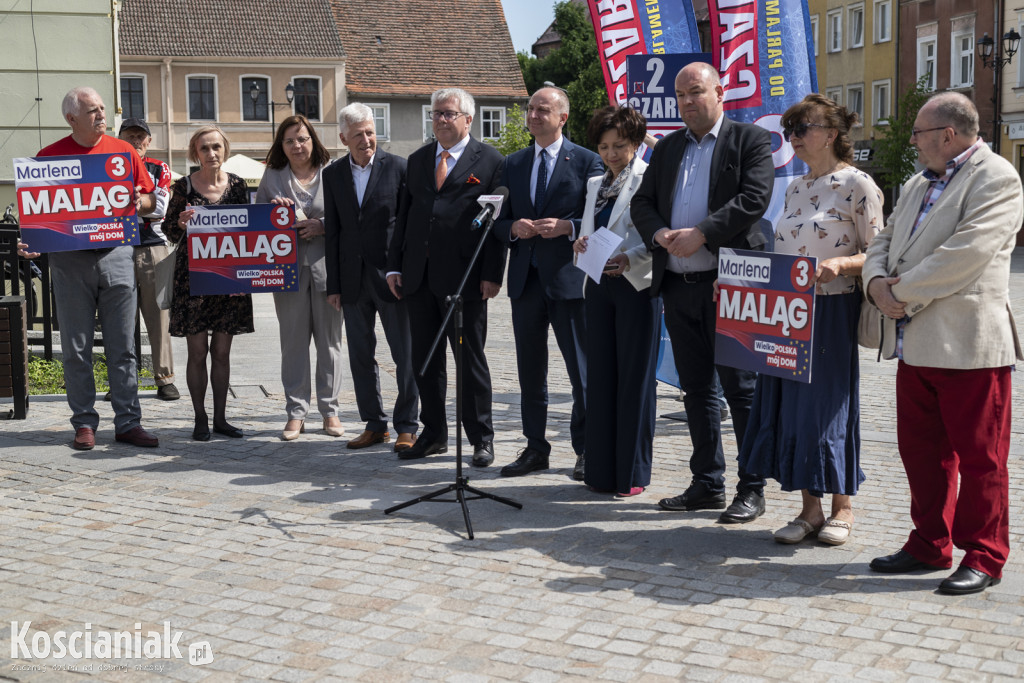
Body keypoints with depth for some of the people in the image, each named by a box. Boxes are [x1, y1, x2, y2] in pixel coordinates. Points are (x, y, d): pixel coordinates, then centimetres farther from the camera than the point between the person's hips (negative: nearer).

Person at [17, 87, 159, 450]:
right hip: (69, 259, -1)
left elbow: (149, 200, 13)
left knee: (122, 346, 3)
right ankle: (84, 423, 12)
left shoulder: (124, 151, 9)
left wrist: (139, 203, -9)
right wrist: (31, 242, -13)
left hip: (116, 254, 1)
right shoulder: (50, 156, 4)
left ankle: (128, 422, 7)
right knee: (76, 348, 3)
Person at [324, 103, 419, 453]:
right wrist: (334, 285, 5)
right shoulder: (333, 174, 8)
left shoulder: (398, 167, -3)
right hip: (353, 279, 4)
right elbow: (333, 231, 9)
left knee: (406, 355, 0)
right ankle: (374, 424, 21)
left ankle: (406, 427, 11)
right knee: (360, 356, 10)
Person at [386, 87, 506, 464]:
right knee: (424, 359, 10)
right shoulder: (417, 160, 15)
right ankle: (433, 434, 23)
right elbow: (404, 215, 15)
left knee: (471, 359, 3)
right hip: (419, 275, 5)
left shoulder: (489, 160, 0)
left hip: (464, 277, -5)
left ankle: (481, 439, 14)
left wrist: (493, 274, -12)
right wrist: (394, 265, 8)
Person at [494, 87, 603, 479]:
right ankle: (535, 448, 20)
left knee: (581, 370, 1)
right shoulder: (513, 164, 14)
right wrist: (514, 228, -7)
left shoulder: (587, 161, 0)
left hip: (569, 279, -5)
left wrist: (567, 227, -18)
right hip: (525, 280, 5)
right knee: (529, 370, 10)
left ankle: (586, 450, 12)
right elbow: (499, 221, 15)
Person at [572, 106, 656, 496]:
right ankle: (602, 470, 16)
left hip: (637, 286, -6)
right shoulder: (595, 185, 16)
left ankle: (633, 473, 7)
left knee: (636, 378, -1)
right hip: (600, 285, 7)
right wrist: (582, 244, -2)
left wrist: (629, 259, -23)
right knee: (600, 376, 8)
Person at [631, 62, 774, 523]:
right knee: (696, 389, 12)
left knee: (741, 389, -2)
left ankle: (752, 489, 7)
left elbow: (754, 199, -13)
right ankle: (707, 484, 21)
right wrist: (659, 234, -8)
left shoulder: (751, 140, 1)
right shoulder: (667, 147, 18)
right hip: (678, 286, 6)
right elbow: (641, 202, 13)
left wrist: (701, 234, -19)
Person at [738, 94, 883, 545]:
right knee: (791, 402, 6)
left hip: (833, 311, -7)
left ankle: (842, 506, 17)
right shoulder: (796, 188, 14)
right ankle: (809, 508, 16)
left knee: (829, 400, 0)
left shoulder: (857, 185, -7)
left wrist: (839, 263, -26)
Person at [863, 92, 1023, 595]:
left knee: (978, 456, 2)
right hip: (915, 342, 8)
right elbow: (884, 242, 18)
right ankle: (930, 547, 26)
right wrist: (878, 282, -4)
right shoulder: (917, 185, 20)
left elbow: (965, 253, -20)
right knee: (921, 450, 14)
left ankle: (983, 558, 13)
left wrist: (903, 293, -15)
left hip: (968, 344, -8)